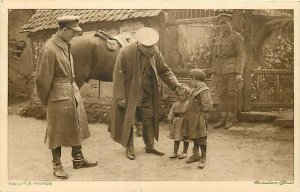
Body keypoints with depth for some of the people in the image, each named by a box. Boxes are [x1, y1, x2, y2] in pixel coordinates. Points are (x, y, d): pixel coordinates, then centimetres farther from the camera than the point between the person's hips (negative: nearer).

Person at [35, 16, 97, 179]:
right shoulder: (49, 49, -19)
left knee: (77, 127, 17)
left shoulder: (66, 45, 8)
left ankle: (78, 159, 32)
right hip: (59, 96, -9)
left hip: (73, 92, 9)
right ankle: (57, 165, 18)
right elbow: (42, 79, -15)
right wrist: (45, 101, -4)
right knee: (58, 131, 4)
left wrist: (73, 90, 15)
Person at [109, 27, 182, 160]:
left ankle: (150, 146, 24)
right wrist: (120, 97, -16)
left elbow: (164, 70, 3)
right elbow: (118, 76, -17)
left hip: (147, 94, 4)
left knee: (149, 119, 10)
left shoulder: (155, 52, -8)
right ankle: (129, 148, 18)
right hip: (129, 93, -4)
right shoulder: (126, 52, -21)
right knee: (128, 120, 4)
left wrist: (175, 84, -10)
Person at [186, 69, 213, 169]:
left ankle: (203, 158, 9)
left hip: (199, 121, -9)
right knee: (194, 138, 17)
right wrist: (190, 118, 14)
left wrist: (201, 120, -18)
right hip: (193, 121, 9)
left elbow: (207, 107, -18)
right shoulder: (195, 90, 14)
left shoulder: (204, 91, -15)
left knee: (201, 138, 0)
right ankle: (196, 155, 30)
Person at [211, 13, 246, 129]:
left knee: (232, 94, -2)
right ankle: (223, 118, 11)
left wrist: (239, 73, -17)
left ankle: (231, 118, 8)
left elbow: (241, 56, -9)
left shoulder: (237, 37, -4)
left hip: (232, 70, -6)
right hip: (220, 70, 6)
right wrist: (213, 72, 11)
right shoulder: (219, 39, 15)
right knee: (222, 94, 5)